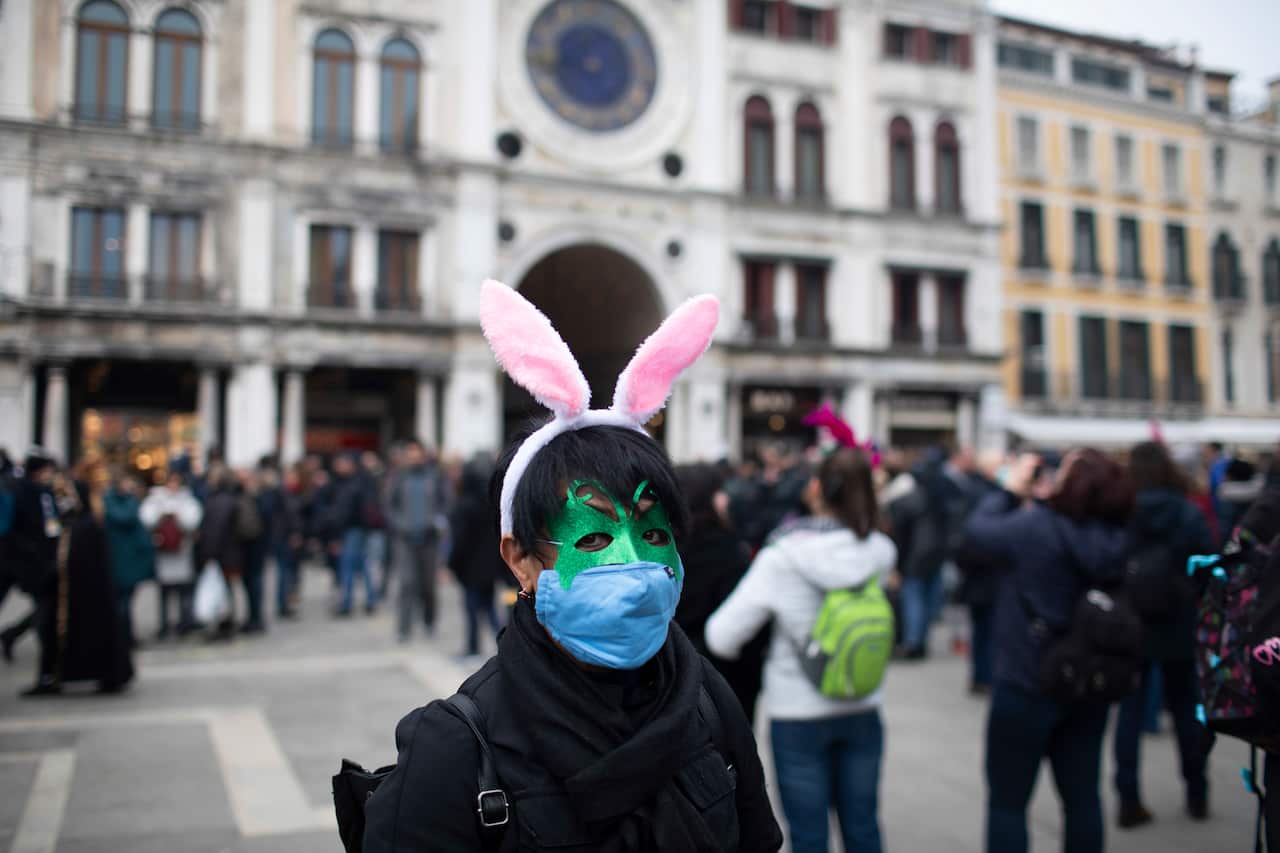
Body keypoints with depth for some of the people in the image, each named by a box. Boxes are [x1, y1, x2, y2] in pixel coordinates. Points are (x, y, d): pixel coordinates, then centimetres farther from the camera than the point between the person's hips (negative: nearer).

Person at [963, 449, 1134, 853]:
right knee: (1082, 796, 15)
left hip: (1027, 686, -6)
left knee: (1007, 801, 5)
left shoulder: (1036, 527, -20)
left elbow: (978, 527, -5)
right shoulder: (1117, 540, -2)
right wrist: (1036, 500, 7)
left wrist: (1012, 489, 6)